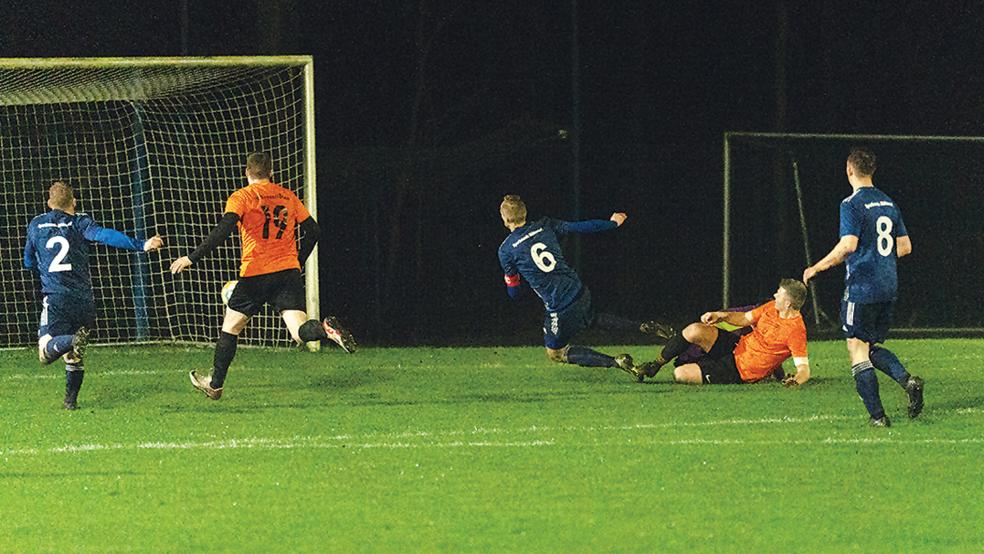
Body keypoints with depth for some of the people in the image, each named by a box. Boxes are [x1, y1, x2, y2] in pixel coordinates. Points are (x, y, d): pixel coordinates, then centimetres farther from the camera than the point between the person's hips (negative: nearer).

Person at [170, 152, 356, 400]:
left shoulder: (241, 197, -2)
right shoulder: (288, 196, 13)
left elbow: (223, 230, -16)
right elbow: (313, 230, 13)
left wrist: (192, 258, -17)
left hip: (255, 273, -3)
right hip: (288, 272, 3)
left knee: (230, 326, 14)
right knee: (299, 331, -5)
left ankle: (215, 384, 21)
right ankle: (327, 330, -37)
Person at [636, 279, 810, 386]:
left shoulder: (796, 330, -24)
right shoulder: (772, 307, 0)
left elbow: (804, 368, -24)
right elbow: (745, 318, 14)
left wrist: (796, 380, -46)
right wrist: (720, 316, -3)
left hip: (739, 371, -7)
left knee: (681, 374, -16)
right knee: (694, 330, -15)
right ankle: (654, 365, 9)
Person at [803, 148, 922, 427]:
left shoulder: (852, 204, -10)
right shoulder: (888, 203, 12)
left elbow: (848, 245, -20)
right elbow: (905, 247, 15)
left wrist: (816, 268, -10)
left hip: (861, 287, -7)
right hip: (888, 288, 7)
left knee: (858, 350, 0)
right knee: (873, 347, 19)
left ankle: (877, 415, -5)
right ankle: (907, 380, -6)